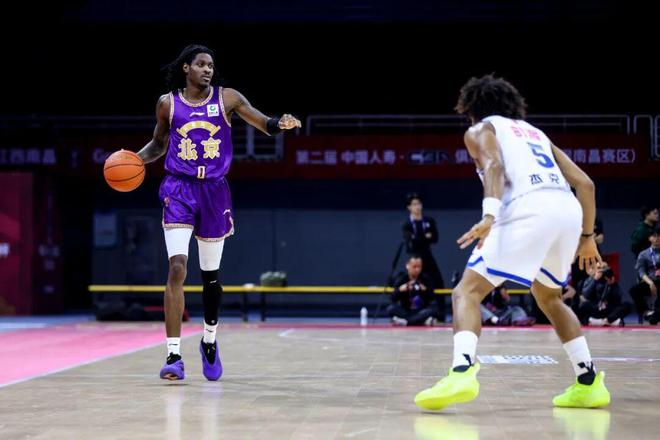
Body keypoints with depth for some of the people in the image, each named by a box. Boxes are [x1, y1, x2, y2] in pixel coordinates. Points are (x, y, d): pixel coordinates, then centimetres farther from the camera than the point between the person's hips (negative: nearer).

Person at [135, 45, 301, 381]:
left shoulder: (227, 98, 1)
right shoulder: (168, 103, 2)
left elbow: (265, 125, 0)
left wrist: (281, 124, -22)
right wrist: (136, 159, -1)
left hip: (214, 191, 1)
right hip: (179, 190, -1)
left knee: (210, 274, 13)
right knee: (177, 268, -16)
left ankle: (209, 340, 36)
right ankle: (174, 355, -16)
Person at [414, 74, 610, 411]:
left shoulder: (480, 130, 18)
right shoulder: (535, 132, 35)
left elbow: (494, 165, -6)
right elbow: (585, 184, 26)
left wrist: (489, 215, -20)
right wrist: (587, 237, 32)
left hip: (529, 208, -6)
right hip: (569, 210, 6)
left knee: (467, 292, -4)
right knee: (548, 297, 30)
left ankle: (462, 371, -30)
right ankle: (589, 383, 25)